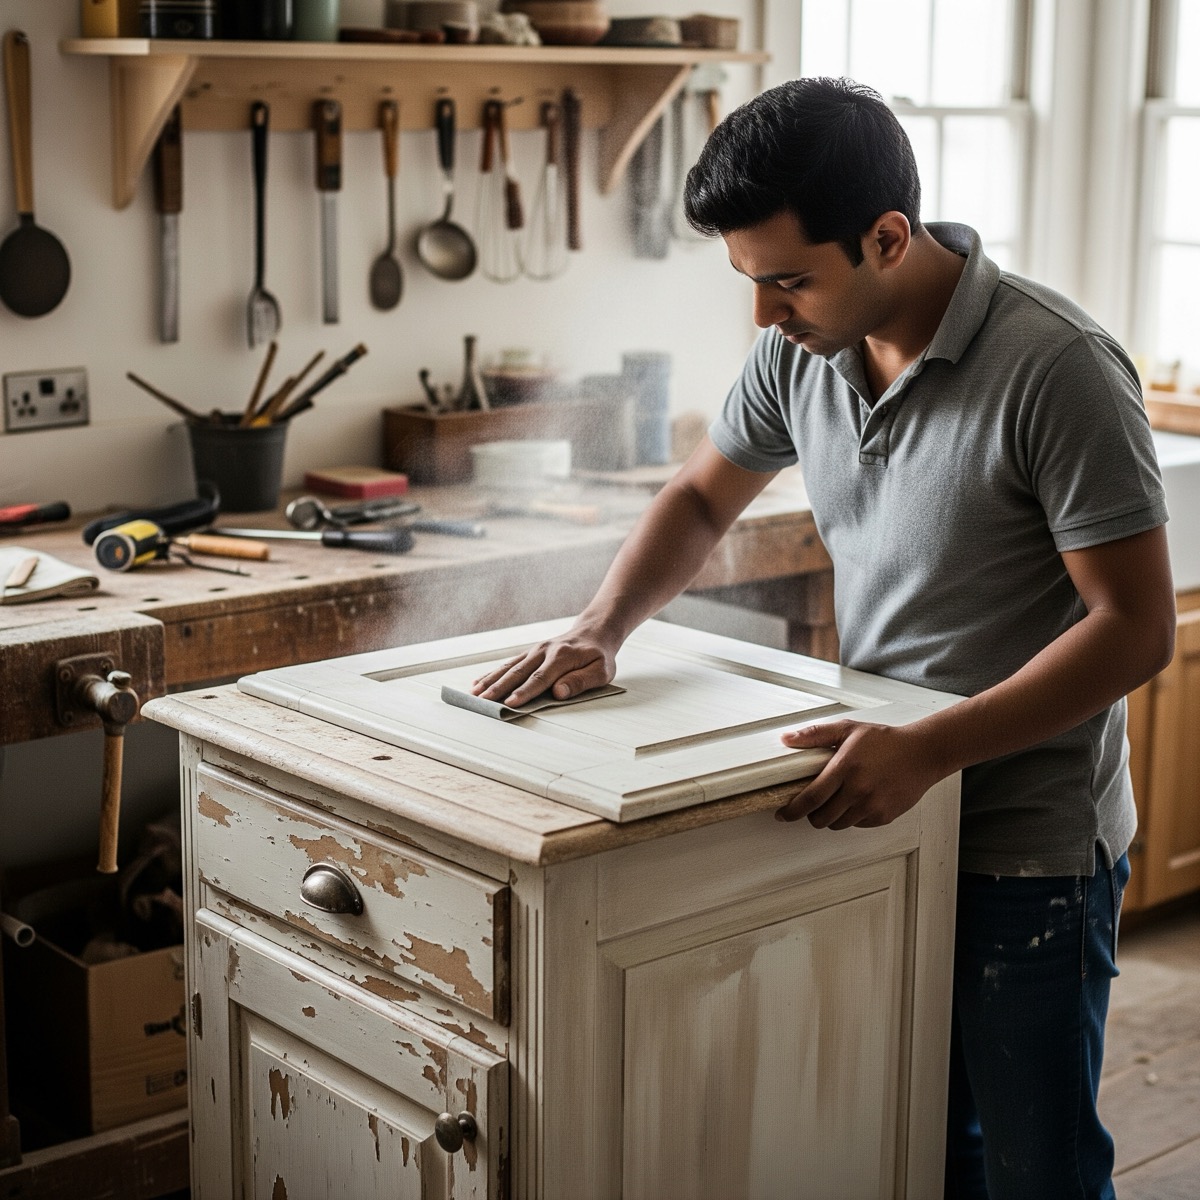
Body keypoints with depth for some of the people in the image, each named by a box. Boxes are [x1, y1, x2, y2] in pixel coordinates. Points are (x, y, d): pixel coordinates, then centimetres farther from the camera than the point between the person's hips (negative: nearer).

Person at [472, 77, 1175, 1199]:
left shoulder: (1055, 368, -22)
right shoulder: (803, 347, -1)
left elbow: (1135, 624, -21)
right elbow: (701, 497, 14)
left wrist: (927, 748, -30)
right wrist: (599, 631, -3)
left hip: (1028, 851, -6)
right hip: (879, 817, 6)